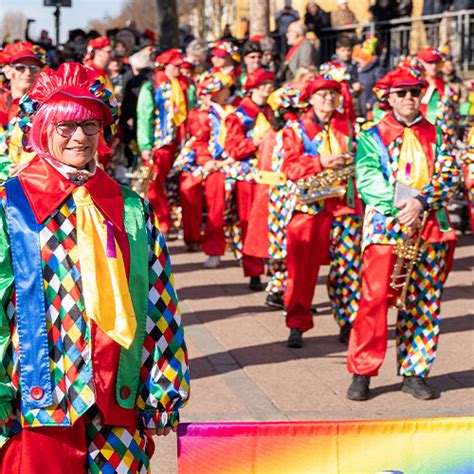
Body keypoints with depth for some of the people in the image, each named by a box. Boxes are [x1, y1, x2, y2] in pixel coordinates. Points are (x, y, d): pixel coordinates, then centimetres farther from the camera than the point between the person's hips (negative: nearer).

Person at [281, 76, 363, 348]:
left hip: (346, 204, 2)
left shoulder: (348, 126, 13)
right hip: (311, 205, -2)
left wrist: (352, 160, -7)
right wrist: (321, 162, -20)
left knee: (348, 265, 1)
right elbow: (290, 167, -6)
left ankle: (348, 322, 13)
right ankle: (297, 325, 2)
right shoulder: (296, 130, 5)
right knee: (302, 267, -5)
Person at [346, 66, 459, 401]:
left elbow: (449, 174, 2)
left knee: (424, 304, 6)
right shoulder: (373, 137, 5)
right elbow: (367, 178, -7)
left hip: (432, 228, 3)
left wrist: (421, 201, -15)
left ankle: (415, 373, 16)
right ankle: (362, 373, 0)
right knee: (375, 299, -8)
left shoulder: (435, 135, 13)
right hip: (385, 227, -3)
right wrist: (399, 204, -20)